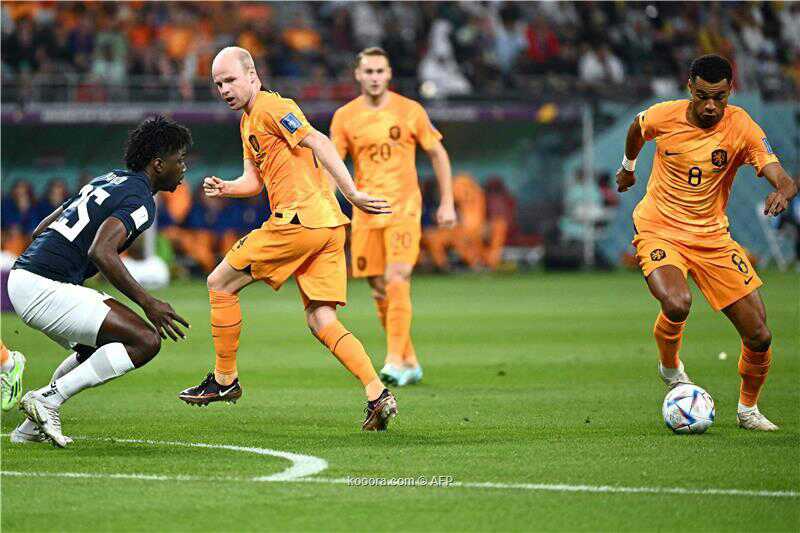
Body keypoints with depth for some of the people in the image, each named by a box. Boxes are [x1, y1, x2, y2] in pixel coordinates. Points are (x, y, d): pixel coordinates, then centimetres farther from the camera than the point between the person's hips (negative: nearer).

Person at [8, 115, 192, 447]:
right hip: (44, 288, -10)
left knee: (95, 349, 29)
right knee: (146, 341, -12)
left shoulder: (108, 180, 21)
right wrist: (147, 303, -21)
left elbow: (41, 230, 24)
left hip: (22, 274, 10)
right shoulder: (140, 201, -9)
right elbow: (100, 252, -25)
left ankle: (31, 428, 20)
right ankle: (48, 398, -9)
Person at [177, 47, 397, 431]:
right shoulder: (247, 121, 24)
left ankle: (224, 381, 10)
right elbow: (254, 180, 23)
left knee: (220, 283, 3)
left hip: (300, 219, -9)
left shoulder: (270, 108, -6)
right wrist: (226, 188, 1)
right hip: (328, 226, 9)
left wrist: (352, 194, -24)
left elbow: (319, 143, -17)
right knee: (321, 323, 4)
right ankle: (378, 395, -8)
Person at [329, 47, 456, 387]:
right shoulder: (344, 117, 4)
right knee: (379, 288, 5)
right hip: (365, 212, 3)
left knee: (397, 282, -18)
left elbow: (439, 155, 8)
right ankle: (410, 362, 18)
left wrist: (447, 203, 4)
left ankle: (396, 362, -19)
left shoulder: (409, 111, -1)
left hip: (403, 209, -3)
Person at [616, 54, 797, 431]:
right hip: (659, 231, -2)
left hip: (712, 237, 2)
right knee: (677, 304, -33)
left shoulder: (742, 128, -13)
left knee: (759, 336, -4)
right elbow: (637, 128, 15)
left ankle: (748, 409, 23)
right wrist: (628, 166, 29)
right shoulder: (663, 116, -11)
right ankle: (670, 367, 1)